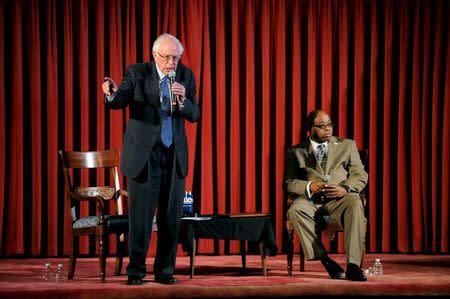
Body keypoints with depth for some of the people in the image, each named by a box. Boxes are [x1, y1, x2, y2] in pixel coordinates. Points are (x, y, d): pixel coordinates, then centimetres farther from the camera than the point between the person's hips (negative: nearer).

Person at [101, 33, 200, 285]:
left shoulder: (186, 75, 5)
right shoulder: (137, 73, -3)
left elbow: (194, 115, 1)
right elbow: (120, 102, -17)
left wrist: (183, 99, -19)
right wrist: (112, 94, -40)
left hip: (175, 156, 3)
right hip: (144, 155, -3)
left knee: (172, 217, 5)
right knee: (141, 216, -3)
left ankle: (165, 270, 16)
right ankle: (136, 271, 9)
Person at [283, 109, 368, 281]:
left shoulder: (347, 145, 19)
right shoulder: (296, 151, 16)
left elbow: (360, 175, 11)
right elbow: (288, 182, 8)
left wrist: (346, 188, -12)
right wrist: (309, 186, -13)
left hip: (339, 198, 0)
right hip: (311, 200, 0)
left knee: (354, 203, -36)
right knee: (295, 210, -35)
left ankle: (353, 266, -38)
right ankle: (325, 260, -26)